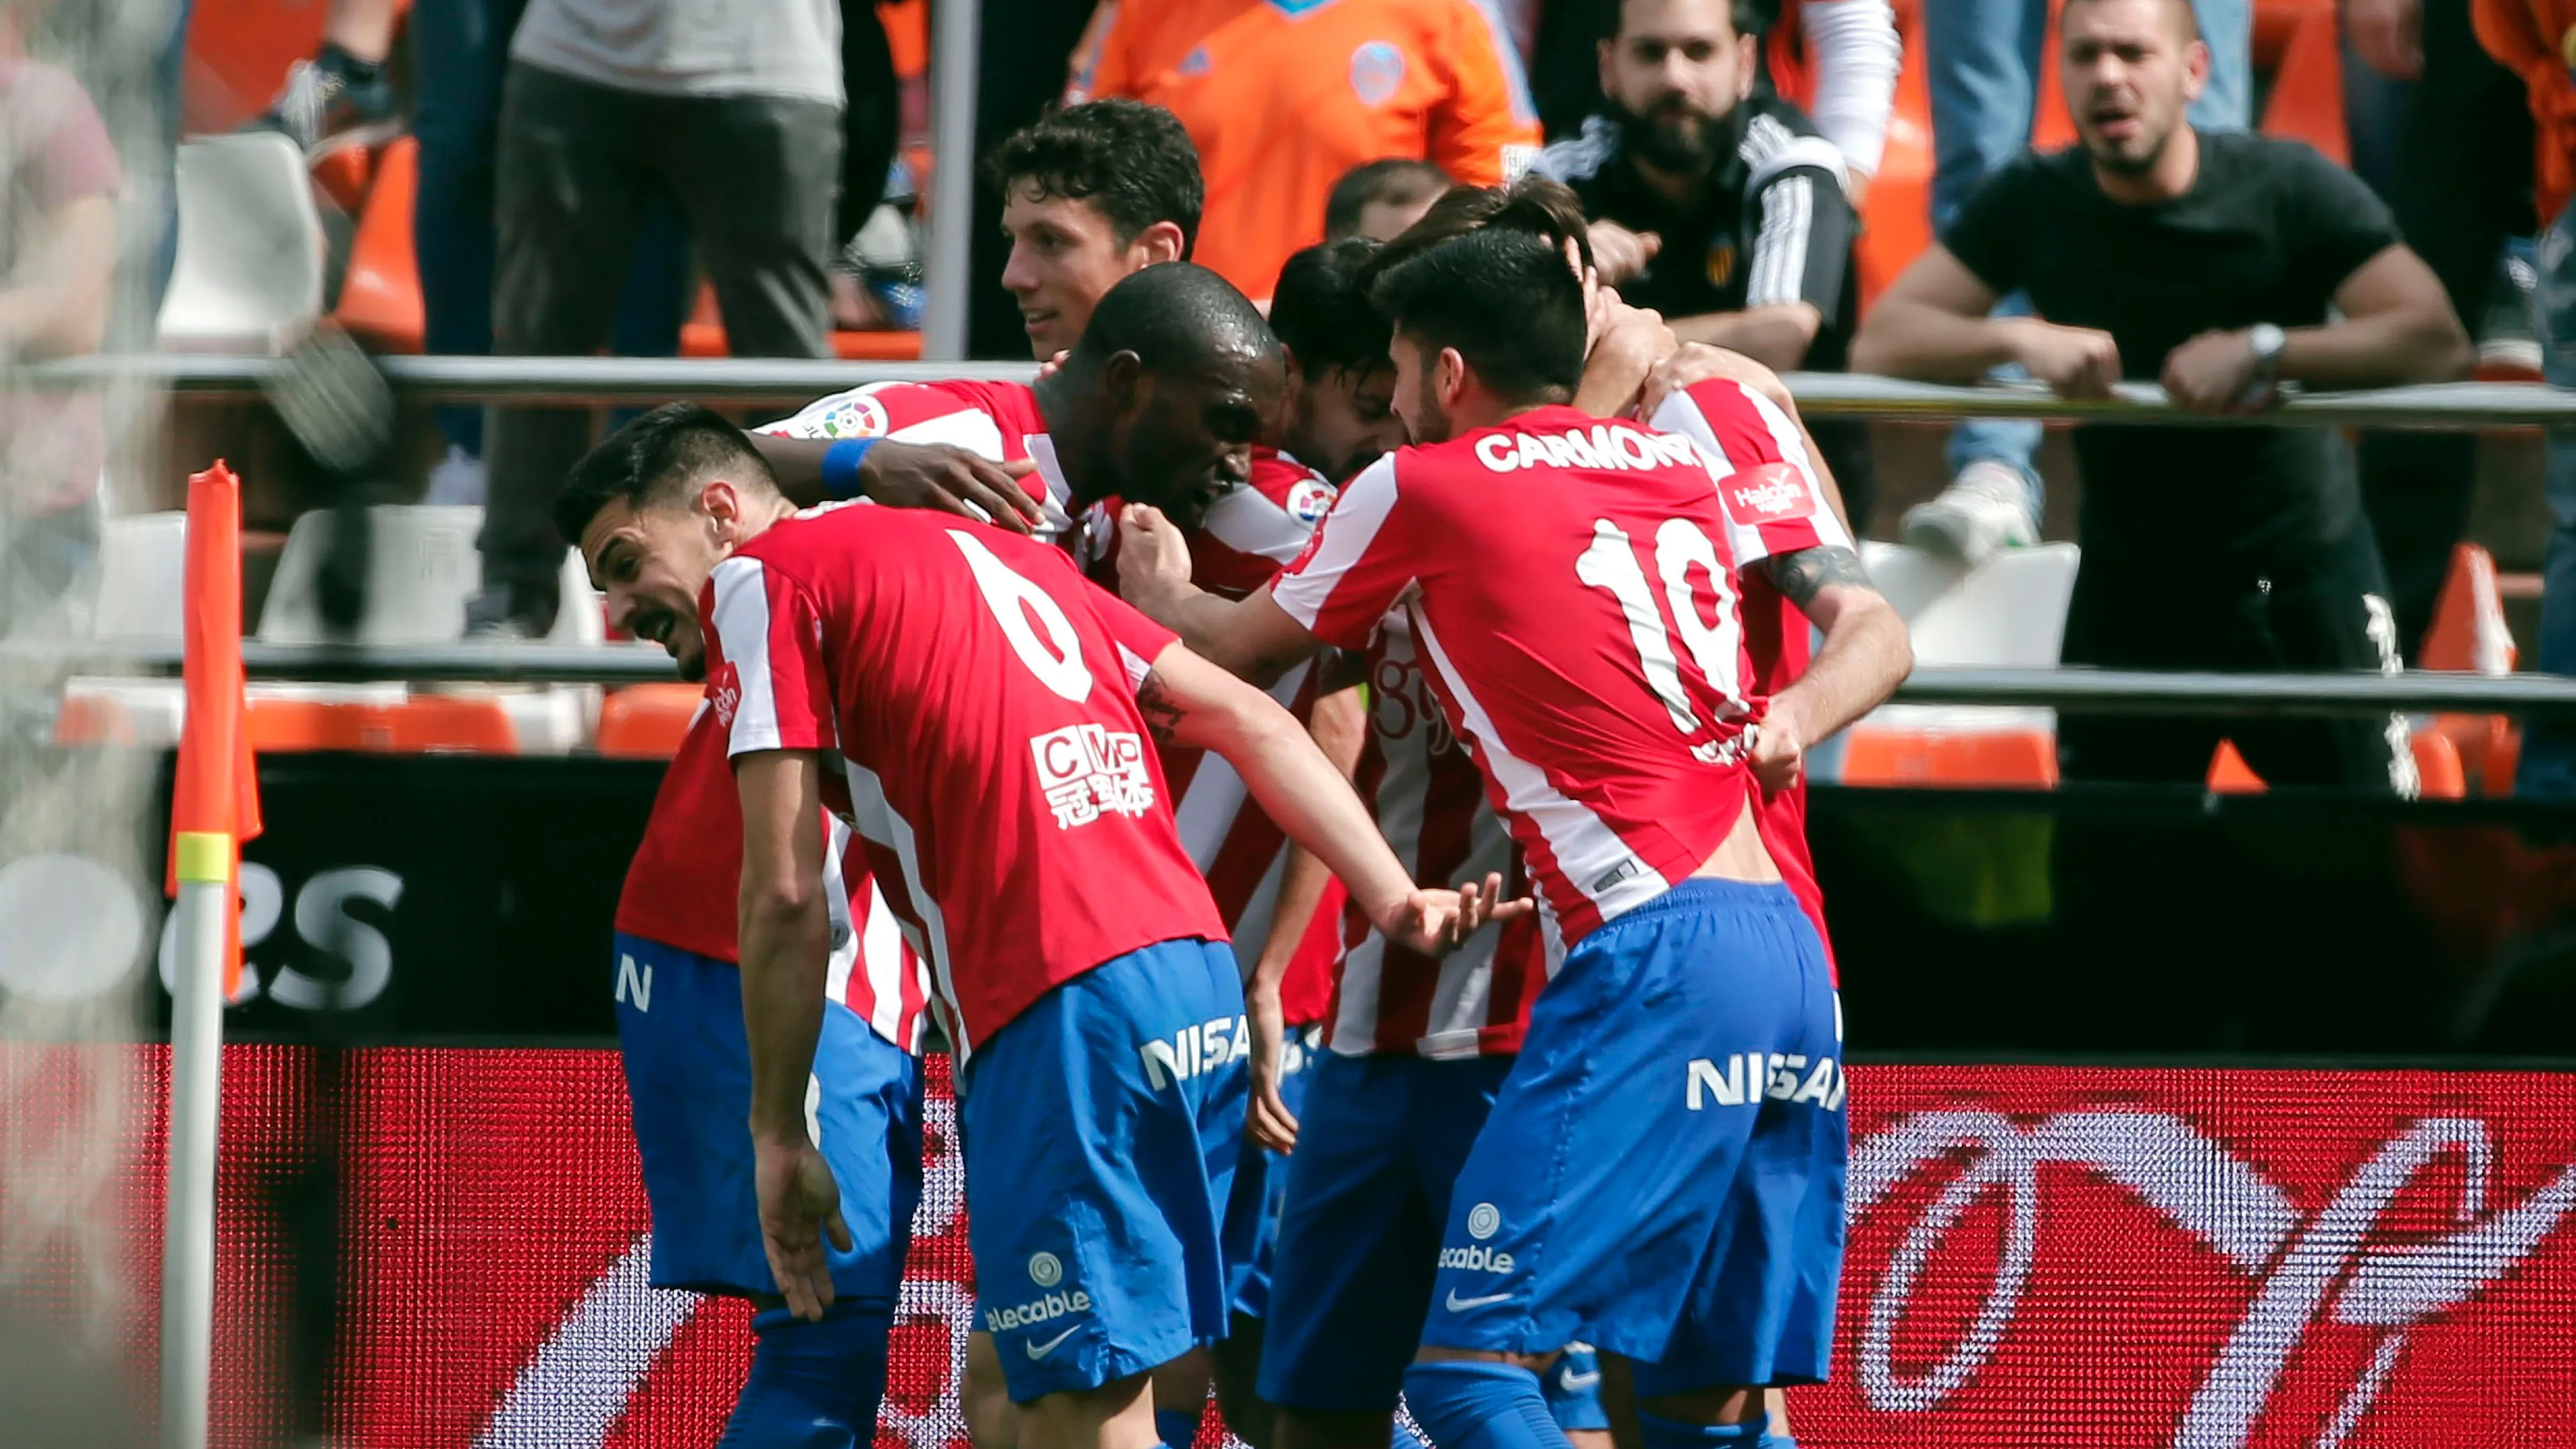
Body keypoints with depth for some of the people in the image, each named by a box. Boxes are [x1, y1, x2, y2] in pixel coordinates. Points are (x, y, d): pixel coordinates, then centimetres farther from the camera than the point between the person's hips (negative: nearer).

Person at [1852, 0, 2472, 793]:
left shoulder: (2288, 187, -11)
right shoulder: (2032, 204, -3)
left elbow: (2438, 342, -20)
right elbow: (1880, 343, -8)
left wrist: (2261, 350, -32)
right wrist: (2024, 338, -26)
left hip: (2302, 577, -2)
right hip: (2128, 591, 2)